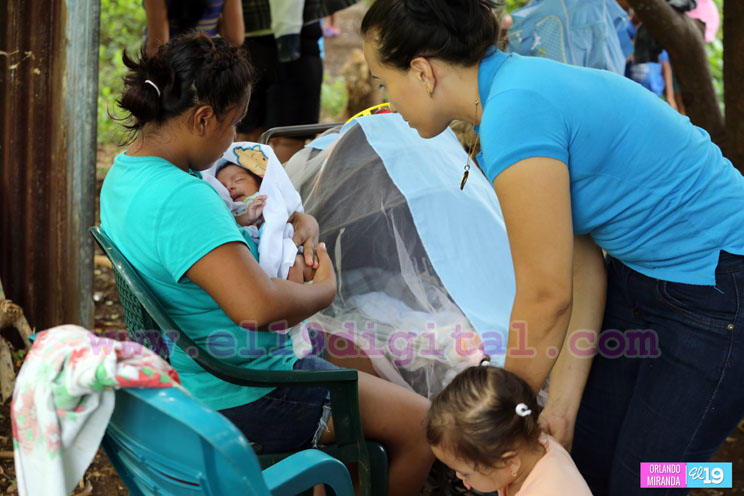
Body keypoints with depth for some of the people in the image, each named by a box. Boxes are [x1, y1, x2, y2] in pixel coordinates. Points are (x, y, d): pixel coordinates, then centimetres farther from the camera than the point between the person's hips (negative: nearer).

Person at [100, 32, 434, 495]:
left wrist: (296, 221, 2)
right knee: (421, 424, -2)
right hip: (238, 398, -11)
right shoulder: (179, 198, -31)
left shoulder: (127, 172, 3)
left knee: (363, 363, 30)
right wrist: (324, 288, -20)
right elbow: (257, 305, -41)